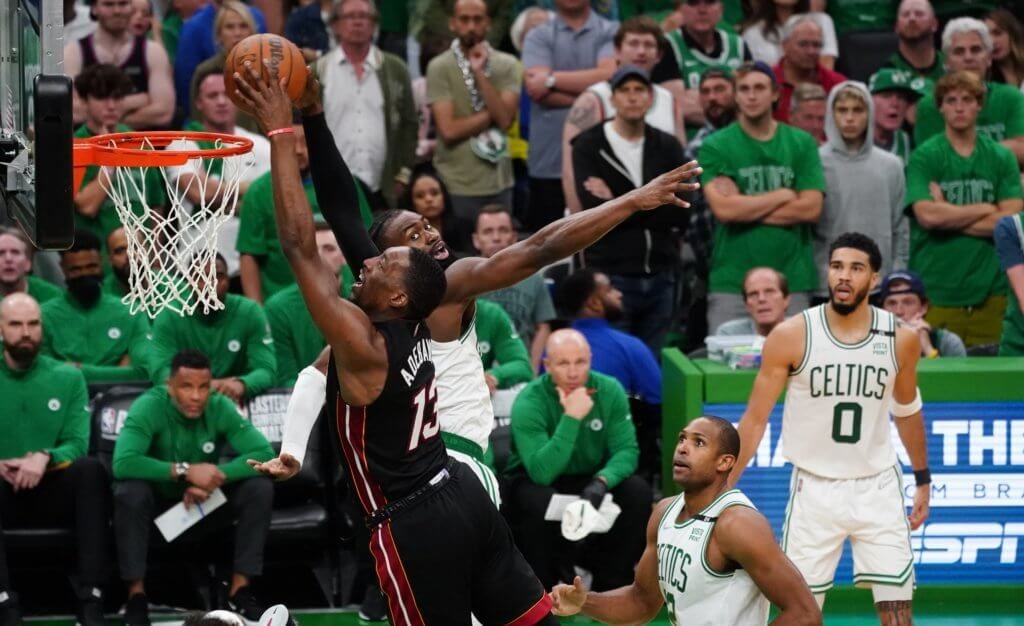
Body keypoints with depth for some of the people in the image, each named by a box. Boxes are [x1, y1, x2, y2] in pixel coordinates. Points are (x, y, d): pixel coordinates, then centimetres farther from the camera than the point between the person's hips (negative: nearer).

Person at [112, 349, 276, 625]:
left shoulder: (221, 408, -14)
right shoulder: (149, 407, -23)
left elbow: (266, 455, -22)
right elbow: (123, 463, -38)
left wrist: (215, 477, -34)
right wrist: (185, 471, -39)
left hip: (205, 505, 3)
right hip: (156, 505, -3)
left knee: (260, 487, -20)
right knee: (130, 490, -35)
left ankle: (240, 588, -12)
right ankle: (136, 594, -24)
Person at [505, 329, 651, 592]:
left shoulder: (610, 391, -12)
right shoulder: (529, 403, -24)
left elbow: (627, 450, -15)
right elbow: (542, 473, -34)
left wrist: (601, 482, -36)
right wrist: (571, 418, -40)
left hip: (589, 479, 4)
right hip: (535, 483, -4)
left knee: (638, 492, -22)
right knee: (539, 501, -37)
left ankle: (612, 586, -6)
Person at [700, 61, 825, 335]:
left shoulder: (802, 143, 7)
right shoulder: (716, 146, 3)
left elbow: (810, 208, -3)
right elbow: (723, 208, -10)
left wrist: (746, 209, -6)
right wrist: (783, 195, -3)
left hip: (792, 279, 1)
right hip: (732, 279, -1)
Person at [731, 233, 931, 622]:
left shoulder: (900, 339, -3)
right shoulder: (791, 336, -10)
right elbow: (755, 418, -5)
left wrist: (923, 479, 19)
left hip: (878, 487, 2)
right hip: (814, 488, -1)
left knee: (897, 614, -1)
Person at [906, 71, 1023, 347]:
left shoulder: (1002, 158, 8)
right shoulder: (924, 158, 1)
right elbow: (927, 215, -12)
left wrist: (949, 216, -7)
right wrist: (985, 210, -4)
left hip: (990, 290, 2)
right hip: (936, 291, -2)